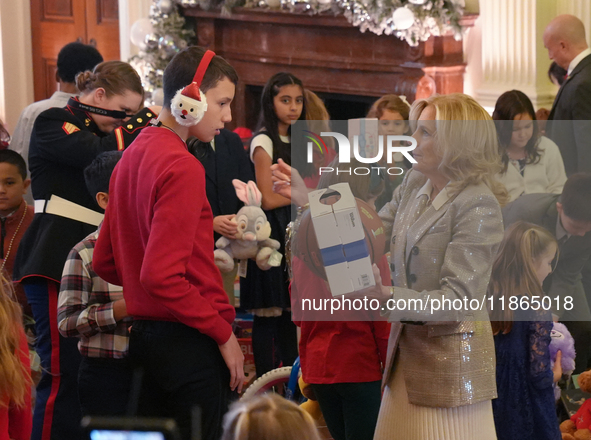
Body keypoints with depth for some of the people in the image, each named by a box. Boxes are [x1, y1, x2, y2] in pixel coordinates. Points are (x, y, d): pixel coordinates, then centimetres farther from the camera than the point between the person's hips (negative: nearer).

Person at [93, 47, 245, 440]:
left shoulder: (133, 156, 13)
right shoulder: (182, 167, -14)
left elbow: (105, 263, 19)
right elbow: (161, 275, -21)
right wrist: (223, 333, -14)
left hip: (145, 334, 9)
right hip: (190, 343, -9)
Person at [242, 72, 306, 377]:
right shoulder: (264, 142, -7)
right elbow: (267, 199, -13)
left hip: (294, 234, 7)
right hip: (272, 232, -7)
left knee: (289, 311, 7)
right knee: (267, 314, -5)